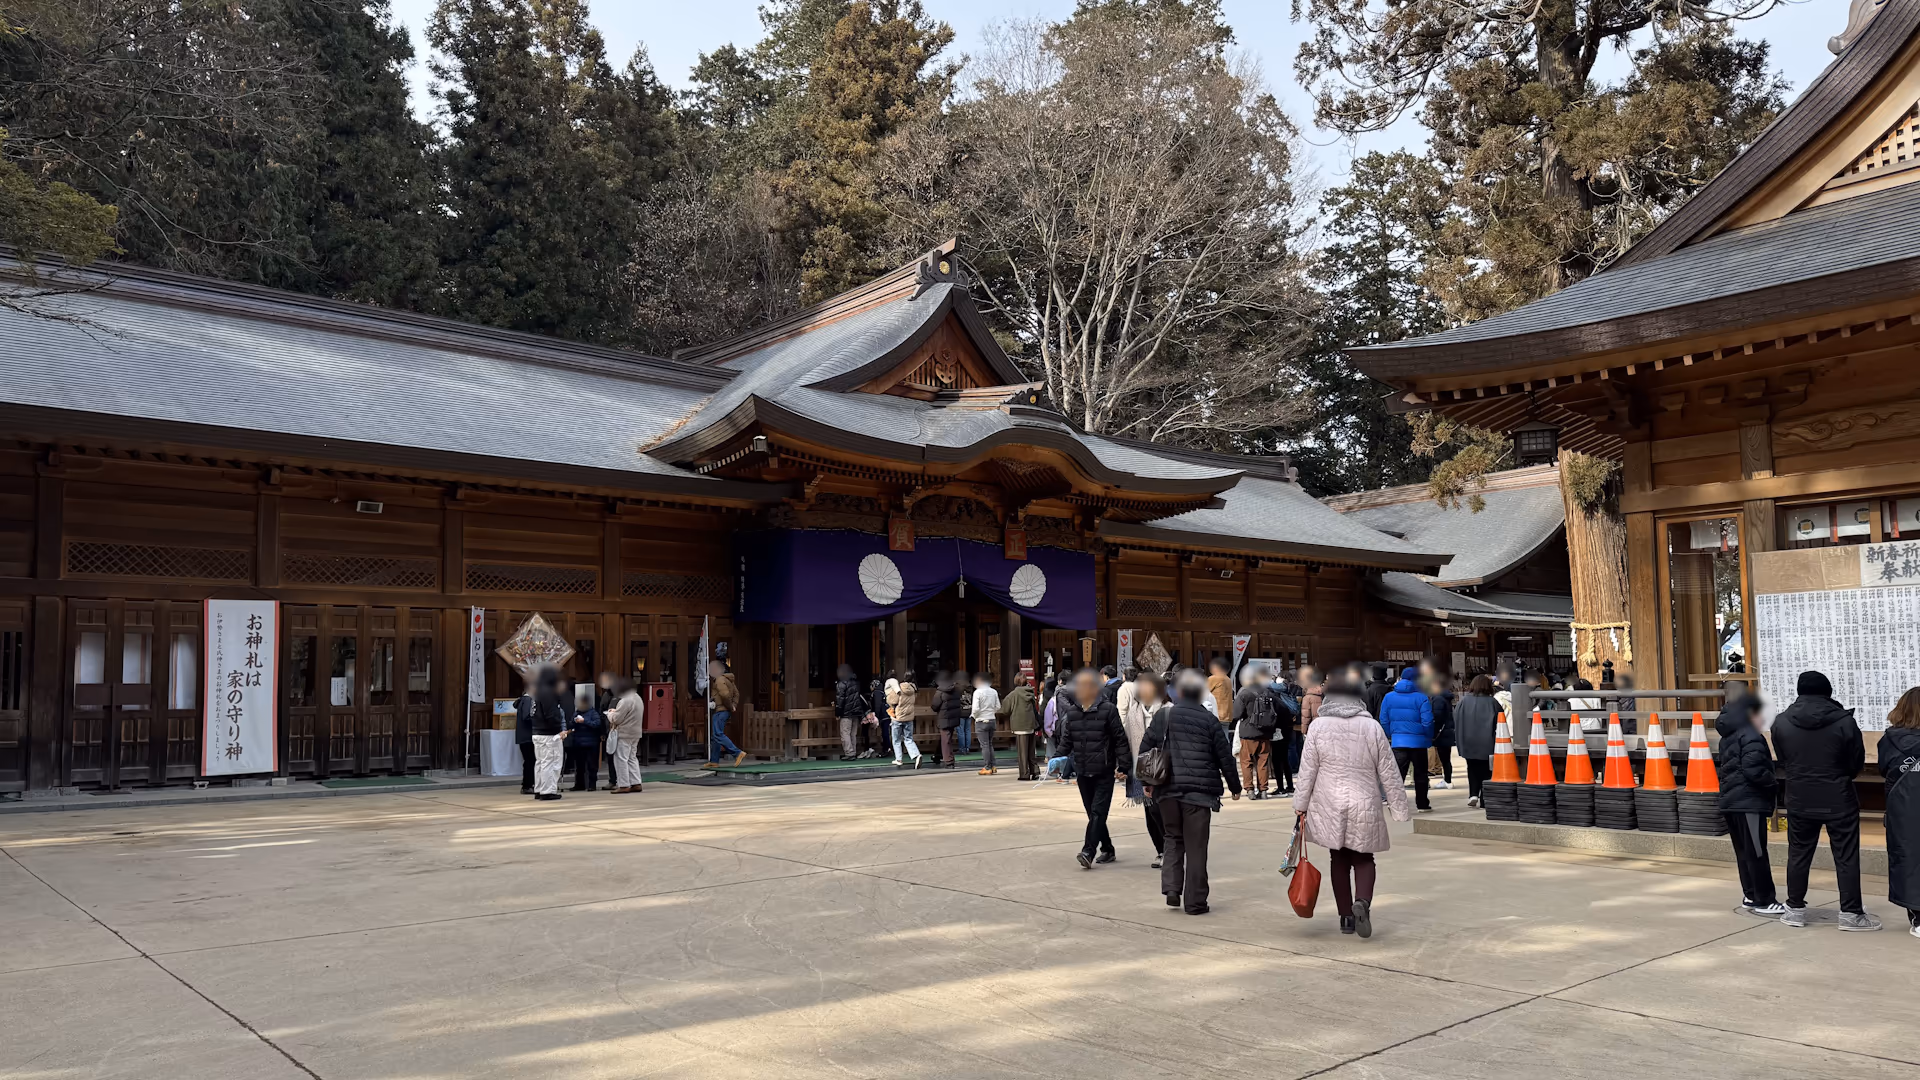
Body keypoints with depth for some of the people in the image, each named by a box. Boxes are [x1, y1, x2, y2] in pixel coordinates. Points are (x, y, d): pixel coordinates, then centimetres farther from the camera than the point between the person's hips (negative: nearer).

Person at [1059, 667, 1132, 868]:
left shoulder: (1107, 709, -7)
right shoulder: (1070, 711, 6)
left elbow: (1120, 739, -6)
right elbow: (1066, 740, 13)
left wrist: (1124, 765, -10)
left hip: (1104, 772, -5)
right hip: (1082, 772, 5)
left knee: (1098, 812, -12)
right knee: (1093, 813, 11)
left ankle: (1088, 852, -17)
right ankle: (1107, 850, 24)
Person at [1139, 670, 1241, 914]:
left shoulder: (1163, 717, 4)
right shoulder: (1209, 721, 0)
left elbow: (1145, 749, 6)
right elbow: (1225, 758, 3)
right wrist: (1235, 787, 17)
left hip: (1167, 790, 2)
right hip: (1199, 791, -2)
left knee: (1173, 839, 19)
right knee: (1196, 847, 3)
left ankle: (1171, 887, 5)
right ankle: (1195, 902, 5)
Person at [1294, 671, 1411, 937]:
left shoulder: (1318, 726, -6)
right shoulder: (1372, 727, -3)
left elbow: (1307, 770, -4)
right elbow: (1389, 773, 2)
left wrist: (1300, 805, 6)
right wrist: (1400, 808, 10)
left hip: (1330, 808, 0)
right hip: (1365, 808, 0)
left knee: (1339, 860, 12)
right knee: (1363, 859, 12)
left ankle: (1346, 917, 13)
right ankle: (1362, 901, -15)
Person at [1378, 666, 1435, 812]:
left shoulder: (1389, 697, 3)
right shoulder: (1421, 698, -8)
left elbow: (1384, 720, 4)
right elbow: (1427, 722, -12)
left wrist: (1390, 736, 16)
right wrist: (1430, 737, 5)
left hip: (1398, 741, 2)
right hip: (1418, 741, -2)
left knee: (1398, 773, -1)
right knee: (1420, 774, 13)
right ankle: (1422, 804, 21)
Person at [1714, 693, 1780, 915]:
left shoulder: (1728, 737, 15)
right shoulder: (1750, 736, -14)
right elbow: (1753, 770, -23)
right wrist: (1774, 785, -9)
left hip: (1731, 800, 9)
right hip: (1749, 802, -9)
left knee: (1743, 852, 13)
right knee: (1756, 853, -5)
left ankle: (1750, 896, 19)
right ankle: (1764, 901, -2)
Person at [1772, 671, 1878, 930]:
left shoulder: (1781, 722, -5)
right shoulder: (1844, 721, -12)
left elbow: (1782, 762, 3)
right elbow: (1857, 762, -1)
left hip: (1799, 800, 2)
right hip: (1838, 801, -2)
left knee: (1798, 854, 12)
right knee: (1846, 856, 6)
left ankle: (1795, 909, 17)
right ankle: (1851, 913, 8)